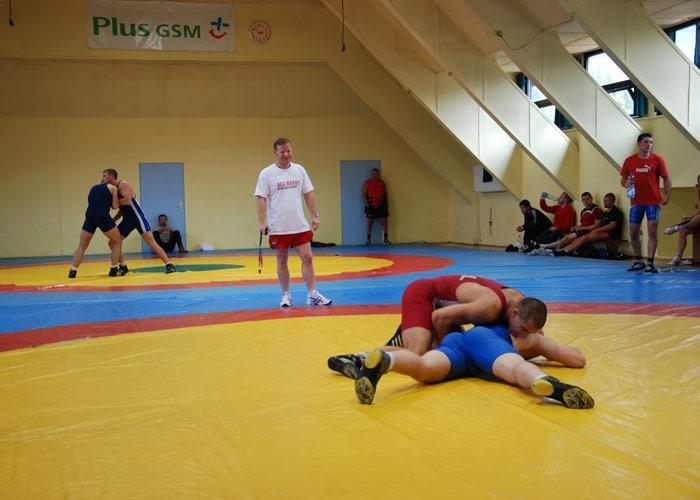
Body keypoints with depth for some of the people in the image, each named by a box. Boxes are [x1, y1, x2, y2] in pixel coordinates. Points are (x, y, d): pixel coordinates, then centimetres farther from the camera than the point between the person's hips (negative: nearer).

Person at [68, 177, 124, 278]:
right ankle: (113, 269, 10)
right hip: (102, 215, -4)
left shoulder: (93, 188, 29)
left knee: (82, 246, 13)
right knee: (117, 242, 13)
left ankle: (73, 271, 3)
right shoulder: (113, 188, 14)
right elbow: (115, 206, 7)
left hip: (90, 215, 4)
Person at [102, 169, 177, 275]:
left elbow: (127, 201, -28)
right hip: (127, 219, 9)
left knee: (151, 242, -15)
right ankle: (123, 267, 17)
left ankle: (169, 265, -12)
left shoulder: (123, 184, -13)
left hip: (137, 217, -9)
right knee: (112, 242, 5)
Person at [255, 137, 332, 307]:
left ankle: (312, 295, 4)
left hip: (300, 226, 3)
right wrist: (262, 222, -15)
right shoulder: (266, 173, -4)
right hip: (278, 228, -3)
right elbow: (261, 198, -7)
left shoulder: (299, 170, 7)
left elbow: (308, 194, 10)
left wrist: (315, 215, 3)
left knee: (307, 258, -1)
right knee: (282, 260, 6)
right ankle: (286, 295, 18)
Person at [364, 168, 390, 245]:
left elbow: (385, 194, 12)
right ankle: (368, 239, 10)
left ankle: (386, 239, 5)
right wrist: (366, 203, -11)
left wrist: (387, 204, 5)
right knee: (370, 222, 2)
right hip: (371, 205, -2)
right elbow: (364, 194, -1)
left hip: (381, 205, 2)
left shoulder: (382, 183, 9)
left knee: (384, 221, 0)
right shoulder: (367, 183, 2)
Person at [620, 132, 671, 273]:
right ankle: (638, 261, 23)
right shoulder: (629, 161, 2)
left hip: (653, 202, -2)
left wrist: (667, 195, -8)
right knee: (633, 233, 6)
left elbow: (666, 178, 2)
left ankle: (650, 263, -2)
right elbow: (623, 179, 10)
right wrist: (626, 184, -12)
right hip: (636, 202, 2)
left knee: (652, 232, -6)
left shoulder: (657, 160, -2)